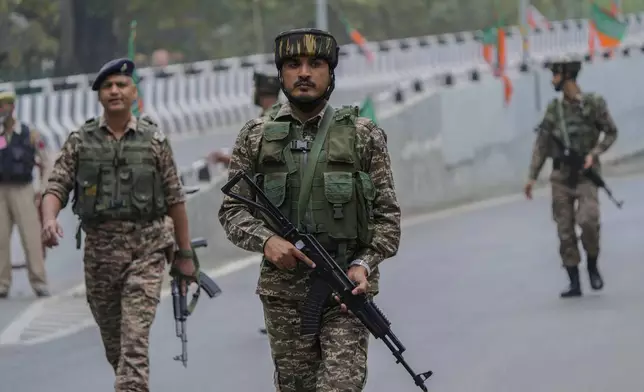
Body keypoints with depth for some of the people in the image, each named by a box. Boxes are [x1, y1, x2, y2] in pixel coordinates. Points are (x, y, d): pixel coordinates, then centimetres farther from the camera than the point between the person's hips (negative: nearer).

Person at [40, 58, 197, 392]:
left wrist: (185, 253, 5)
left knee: (135, 340, -14)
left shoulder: (154, 140, 2)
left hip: (146, 248, -2)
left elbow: (175, 200, 5)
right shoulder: (80, 141, 5)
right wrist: (49, 220, -22)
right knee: (112, 340, 13)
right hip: (99, 248, 2)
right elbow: (56, 187, 0)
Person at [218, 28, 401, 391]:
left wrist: (364, 264, -13)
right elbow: (233, 209, 6)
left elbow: (387, 214, 2)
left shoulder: (365, 136, 2)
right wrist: (265, 239, -14)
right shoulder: (256, 137, 6)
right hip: (283, 291, 2)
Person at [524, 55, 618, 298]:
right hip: (561, 177, 4)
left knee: (588, 220, -22)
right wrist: (532, 177, 3)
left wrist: (593, 153, -13)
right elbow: (542, 144, 8)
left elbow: (611, 132, 3)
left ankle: (592, 266, 3)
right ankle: (574, 283, 7)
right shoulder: (554, 109, 7)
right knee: (565, 230, 1)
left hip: (586, 174, -4)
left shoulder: (594, 103, -5)